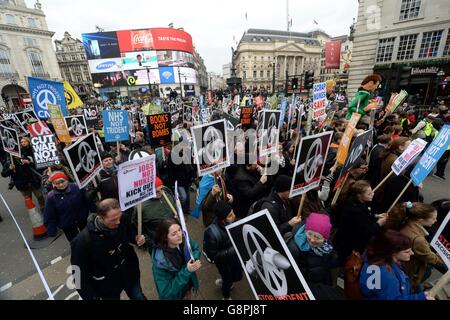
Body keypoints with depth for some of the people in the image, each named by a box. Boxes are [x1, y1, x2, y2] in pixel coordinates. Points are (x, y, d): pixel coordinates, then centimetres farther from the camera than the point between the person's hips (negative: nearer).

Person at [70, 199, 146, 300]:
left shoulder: (121, 220, -21)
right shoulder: (83, 241, -30)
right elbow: (80, 274, -16)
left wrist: (136, 238, -18)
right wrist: (91, 296, -9)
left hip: (130, 274, 3)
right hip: (107, 286, -2)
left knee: (139, 297, 24)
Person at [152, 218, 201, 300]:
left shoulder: (184, 239, -24)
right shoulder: (160, 261, -36)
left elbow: (196, 249, -5)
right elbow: (166, 292, -28)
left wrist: (194, 260, -26)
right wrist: (187, 271, -37)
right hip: (174, 295, -4)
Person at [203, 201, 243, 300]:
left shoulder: (232, 221, -25)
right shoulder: (212, 233, -39)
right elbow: (212, 255, -26)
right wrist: (231, 251, -34)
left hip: (235, 256, 4)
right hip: (223, 261, -4)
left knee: (238, 276, 26)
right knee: (228, 281, 23)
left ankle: (222, 282, 59)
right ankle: (226, 296, 60)